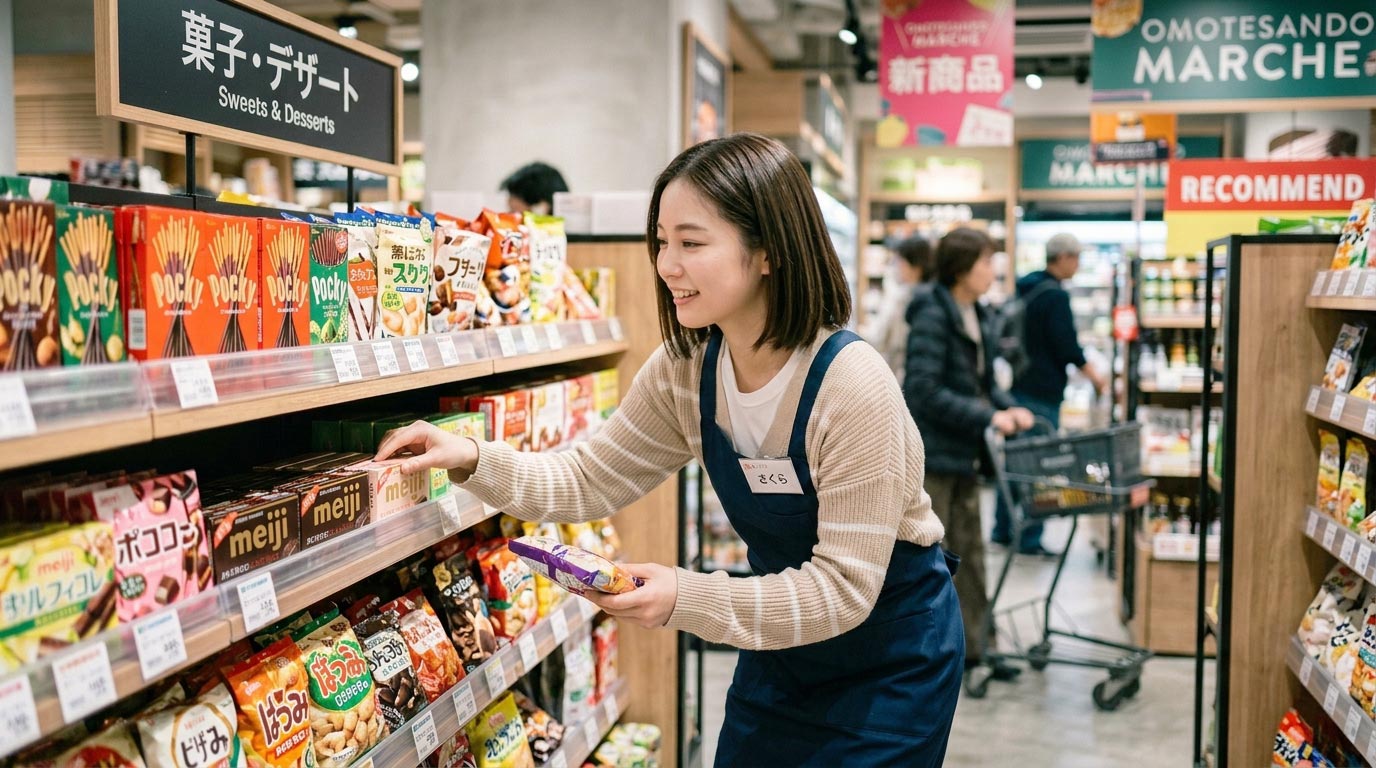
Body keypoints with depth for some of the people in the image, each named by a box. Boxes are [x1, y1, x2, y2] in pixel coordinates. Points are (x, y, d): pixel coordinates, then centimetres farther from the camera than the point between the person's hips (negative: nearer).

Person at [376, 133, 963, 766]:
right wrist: (473, 461, -19)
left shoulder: (851, 387, -31)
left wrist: (687, 599, -37)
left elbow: (842, 587, -28)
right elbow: (590, 481, -3)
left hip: (890, 653, -5)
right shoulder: (685, 370, -11)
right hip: (784, 642, 6)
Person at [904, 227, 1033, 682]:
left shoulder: (981, 318, 9)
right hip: (930, 453, -9)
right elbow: (925, 391, -22)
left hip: (962, 455, 9)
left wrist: (1010, 409, -3)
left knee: (970, 553, 14)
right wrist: (988, 418, -22)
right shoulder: (932, 316, -16)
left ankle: (971, 645, 25)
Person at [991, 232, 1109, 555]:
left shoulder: (1025, 289, 13)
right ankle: (1030, 538, 0)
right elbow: (1068, 347, -17)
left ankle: (1003, 529, 20)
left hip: (1018, 388, 9)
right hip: (1042, 394, -9)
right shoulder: (1055, 296, -15)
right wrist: (1094, 377, -6)